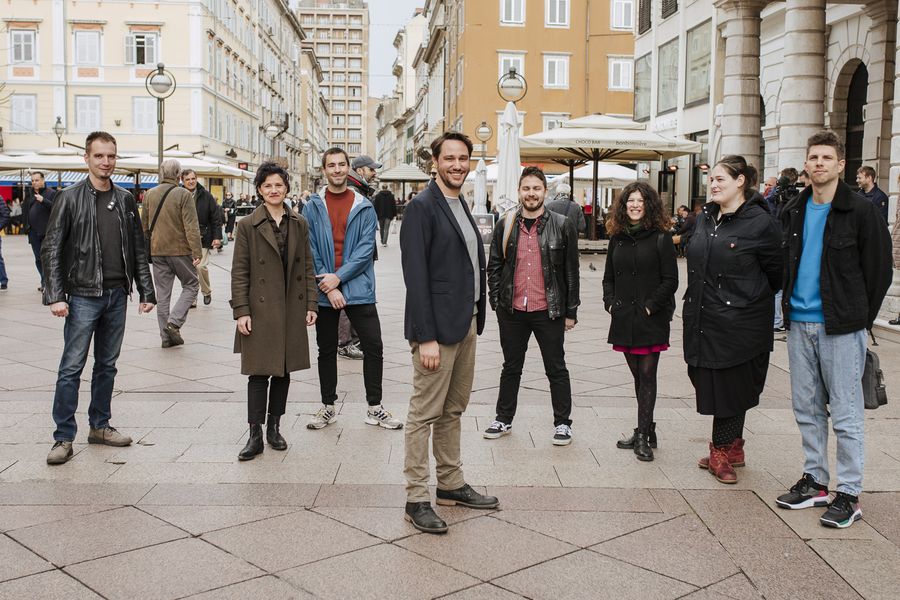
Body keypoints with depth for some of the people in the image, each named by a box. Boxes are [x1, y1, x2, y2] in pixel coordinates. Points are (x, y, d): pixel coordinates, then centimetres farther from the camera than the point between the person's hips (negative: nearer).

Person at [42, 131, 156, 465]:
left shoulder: (125, 201, 8)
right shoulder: (70, 199, -4)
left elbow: (138, 250, 11)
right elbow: (51, 249, -6)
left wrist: (146, 292, 7)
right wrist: (54, 296, -14)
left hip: (116, 295, 4)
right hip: (83, 296, -4)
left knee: (107, 365, 12)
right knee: (72, 368, -2)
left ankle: (100, 426, 24)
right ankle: (64, 438, 5)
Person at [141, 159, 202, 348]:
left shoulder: (149, 195, 6)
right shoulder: (183, 195, -10)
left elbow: (144, 226, 14)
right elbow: (191, 226, -15)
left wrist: (148, 245, 26)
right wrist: (196, 251, -15)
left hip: (157, 251, 5)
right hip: (180, 250, -5)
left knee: (162, 293, 10)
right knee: (191, 285, 10)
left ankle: (166, 336, 12)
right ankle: (174, 322, -7)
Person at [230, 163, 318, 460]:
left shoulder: (300, 224, 8)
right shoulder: (247, 225, -2)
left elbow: (307, 267, 9)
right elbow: (239, 271, -4)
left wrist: (311, 304, 3)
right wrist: (241, 311, -9)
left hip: (292, 310, 4)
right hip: (260, 310, -3)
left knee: (284, 371, 10)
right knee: (259, 373, -2)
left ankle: (274, 427, 23)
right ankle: (255, 435, 5)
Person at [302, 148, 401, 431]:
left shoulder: (364, 207, 2)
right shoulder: (313, 207, 2)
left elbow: (366, 248, -6)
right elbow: (310, 251, -3)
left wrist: (339, 277, -15)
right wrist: (328, 287, -12)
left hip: (358, 289, 0)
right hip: (324, 291, 1)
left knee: (374, 347, -2)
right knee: (326, 350, 11)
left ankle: (374, 408, 12)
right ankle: (328, 407, 24)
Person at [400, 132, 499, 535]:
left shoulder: (461, 207, 16)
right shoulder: (422, 207, -11)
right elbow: (415, 276, -17)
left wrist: (476, 320, 10)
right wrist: (425, 337, -21)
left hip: (466, 323, 9)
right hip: (437, 326, -8)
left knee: (453, 410, 16)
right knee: (424, 413, -2)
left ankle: (451, 484, 27)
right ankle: (416, 499, 6)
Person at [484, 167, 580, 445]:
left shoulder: (562, 225, -3)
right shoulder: (505, 225, 4)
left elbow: (571, 271, -1)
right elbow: (494, 266, 9)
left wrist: (570, 311, -3)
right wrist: (496, 302, 2)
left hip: (548, 310, -2)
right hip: (512, 310, 3)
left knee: (556, 369, 8)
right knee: (511, 368, 15)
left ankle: (563, 423, 21)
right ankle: (504, 419, 28)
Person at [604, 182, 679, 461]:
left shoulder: (661, 238, -4)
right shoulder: (617, 238, 11)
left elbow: (670, 280, -7)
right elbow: (609, 277, 17)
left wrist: (650, 306, -13)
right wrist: (610, 302, 2)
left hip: (651, 319, -5)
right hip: (624, 319, 5)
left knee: (647, 374, -4)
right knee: (638, 376, 11)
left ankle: (643, 435, 0)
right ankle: (646, 432, 21)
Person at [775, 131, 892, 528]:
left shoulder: (860, 211, -6)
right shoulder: (794, 212, 10)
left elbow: (880, 270, -3)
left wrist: (860, 319, -2)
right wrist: (789, 306, 10)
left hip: (840, 327, -6)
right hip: (799, 324, 6)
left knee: (845, 414, -1)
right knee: (807, 409, 13)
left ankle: (849, 494, 9)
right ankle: (815, 482, 25)